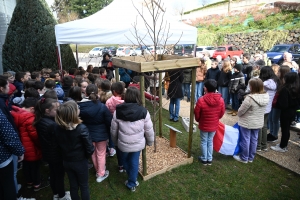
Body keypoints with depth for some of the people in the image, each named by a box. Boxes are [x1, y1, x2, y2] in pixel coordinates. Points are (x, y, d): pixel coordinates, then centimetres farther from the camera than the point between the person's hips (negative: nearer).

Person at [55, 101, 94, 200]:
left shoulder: (58, 128, -12)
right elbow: (89, 149, -21)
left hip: (66, 161, 4)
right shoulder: (81, 128, -28)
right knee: (84, 186, 18)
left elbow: (59, 145, 2)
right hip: (80, 162, -4)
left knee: (73, 186, 22)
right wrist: (85, 156, 0)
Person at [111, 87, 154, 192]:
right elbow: (149, 130, -8)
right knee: (134, 162, 19)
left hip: (123, 143, 2)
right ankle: (132, 183, 33)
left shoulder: (118, 111, -14)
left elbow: (113, 130, -3)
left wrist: (115, 141, 17)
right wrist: (150, 141, 10)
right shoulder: (143, 111, -17)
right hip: (138, 143, -1)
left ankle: (131, 180, 50)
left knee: (126, 160, 27)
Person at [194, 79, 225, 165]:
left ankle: (204, 159, 29)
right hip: (214, 125, 3)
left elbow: (196, 114, -13)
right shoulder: (220, 100, -13)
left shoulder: (201, 100, -26)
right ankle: (209, 159, 31)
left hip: (204, 125, -3)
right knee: (210, 141, 20)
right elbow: (222, 113, 0)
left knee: (204, 142, 15)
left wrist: (198, 120, 9)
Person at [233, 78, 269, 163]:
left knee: (245, 140, 9)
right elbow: (262, 110, 7)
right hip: (258, 122, 7)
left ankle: (244, 158, 24)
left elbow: (241, 110, -19)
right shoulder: (266, 96, -6)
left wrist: (239, 114, 3)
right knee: (254, 139, 18)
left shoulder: (250, 98, -29)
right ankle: (251, 157, 33)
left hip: (247, 122, -7)